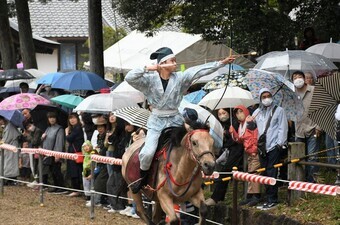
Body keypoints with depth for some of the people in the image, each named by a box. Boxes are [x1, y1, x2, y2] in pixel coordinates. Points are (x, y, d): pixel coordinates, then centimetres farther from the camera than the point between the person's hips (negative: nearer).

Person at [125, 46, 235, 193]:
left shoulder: (180, 78, -1)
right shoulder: (150, 79, -7)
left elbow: (200, 71, -4)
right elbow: (129, 78, -17)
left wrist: (221, 63, -8)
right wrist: (146, 69, -25)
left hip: (174, 121, 3)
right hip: (156, 122, -3)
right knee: (147, 153, -16)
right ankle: (143, 177, 8)